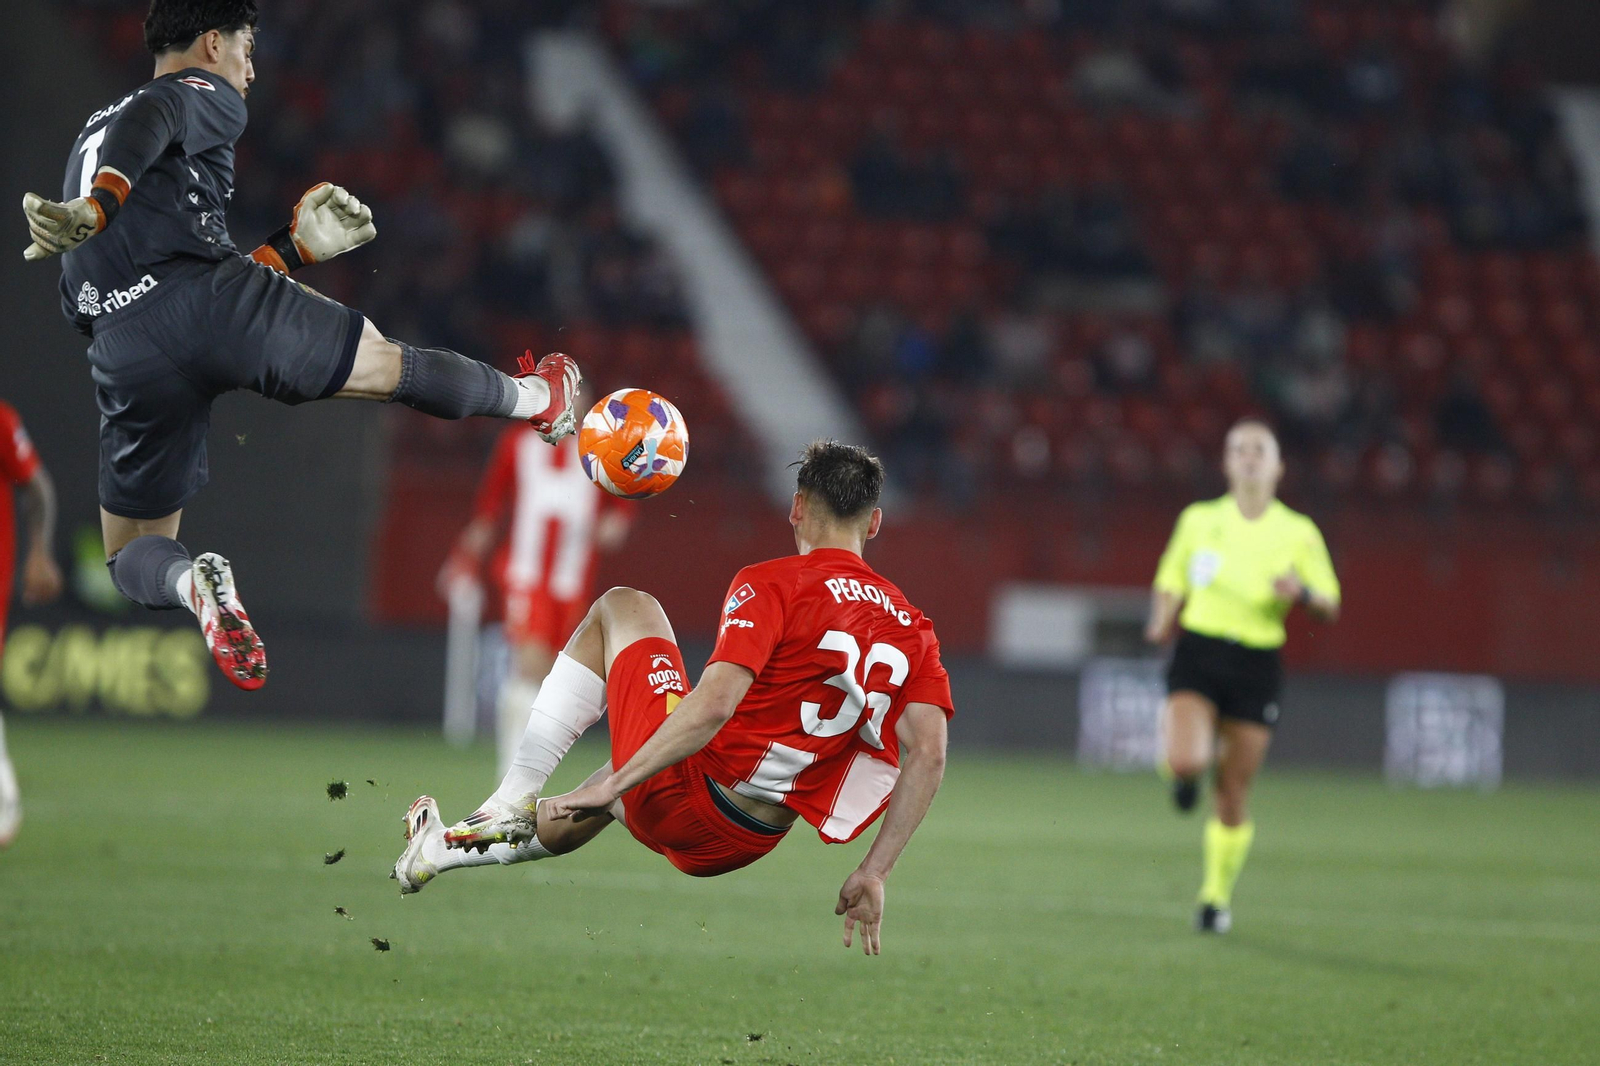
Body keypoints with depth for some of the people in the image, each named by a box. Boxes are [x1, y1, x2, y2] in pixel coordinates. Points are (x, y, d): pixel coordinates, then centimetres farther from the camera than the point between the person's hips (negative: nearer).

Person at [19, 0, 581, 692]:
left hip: (122, 349, 5)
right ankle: (536, 399, 40)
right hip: (209, 298, -5)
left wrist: (295, 248, 36)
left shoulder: (92, 131, 34)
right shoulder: (203, 94, 12)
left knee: (133, 554, 15)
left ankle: (190, 582, -19)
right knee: (391, 366, 19)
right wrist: (97, 205, -34)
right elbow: (149, 125, -14)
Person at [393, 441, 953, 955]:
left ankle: (515, 798, 8)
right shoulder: (912, 628, 2)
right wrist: (872, 874, -3)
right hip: (749, 846, 6)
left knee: (622, 607, 16)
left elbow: (714, 703, -25)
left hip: (678, 797, -6)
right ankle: (445, 849, 50)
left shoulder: (770, 586, -13)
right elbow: (928, 755, -8)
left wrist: (614, 785, -22)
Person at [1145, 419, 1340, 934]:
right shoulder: (1198, 520, 7)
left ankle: (1217, 896, 22)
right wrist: (1162, 622, -4)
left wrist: (1302, 593, -15)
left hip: (1257, 665, 0)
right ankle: (1182, 766, 14)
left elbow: (1331, 607, 7)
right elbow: (1170, 583, 16)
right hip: (1199, 653, 0)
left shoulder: (1299, 533, 4)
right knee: (1186, 762, -25)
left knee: (1233, 798, 2)